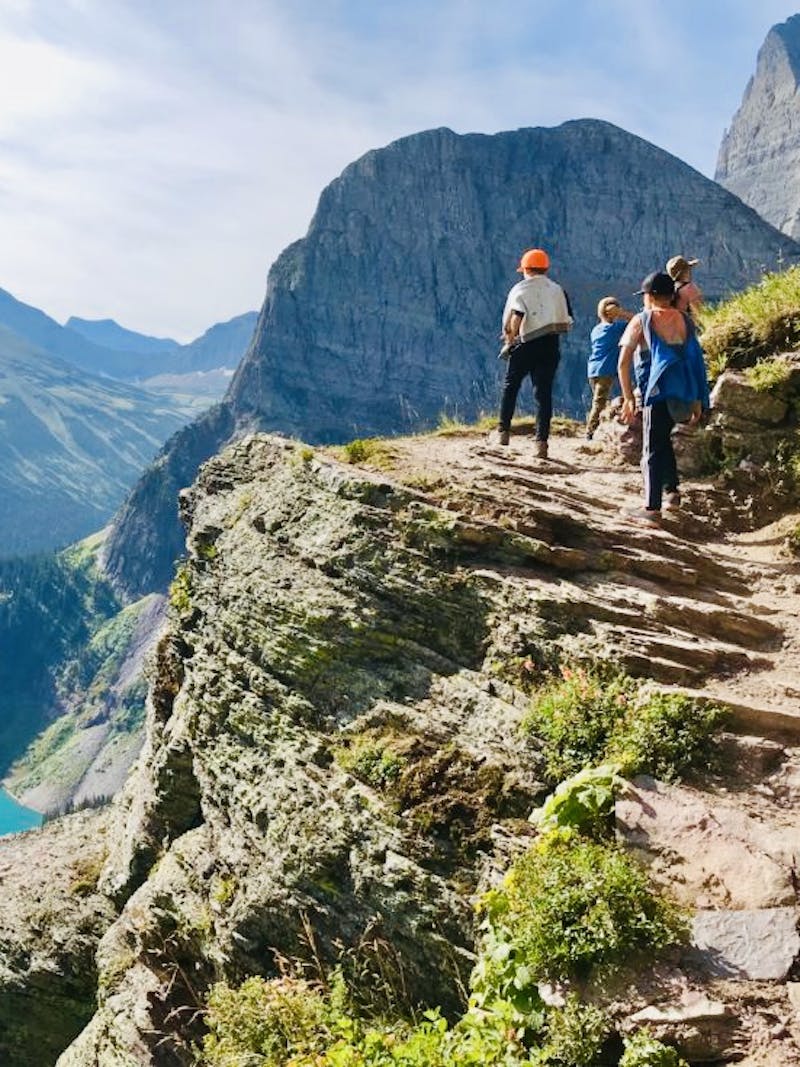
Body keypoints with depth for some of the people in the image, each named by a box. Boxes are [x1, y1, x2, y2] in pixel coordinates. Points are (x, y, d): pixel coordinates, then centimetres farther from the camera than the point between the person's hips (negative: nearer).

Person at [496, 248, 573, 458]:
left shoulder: (520, 289, -2)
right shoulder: (557, 290, 10)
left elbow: (516, 318, -17)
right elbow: (567, 322, 6)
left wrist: (510, 340, -5)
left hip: (525, 346, -3)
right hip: (550, 346, 3)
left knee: (510, 386, 16)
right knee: (544, 393, 3)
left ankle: (503, 431, 16)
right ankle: (541, 441, -2)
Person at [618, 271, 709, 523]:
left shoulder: (642, 320, 5)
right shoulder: (685, 320, 16)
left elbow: (623, 363, 1)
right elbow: (696, 359, 11)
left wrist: (628, 398, 6)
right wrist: (698, 400, 14)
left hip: (660, 391, -5)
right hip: (685, 393, 5)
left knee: (652, 448, 1)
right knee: (663, 439, 25)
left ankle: (652, 508, -3)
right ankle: (671, 492, 25)